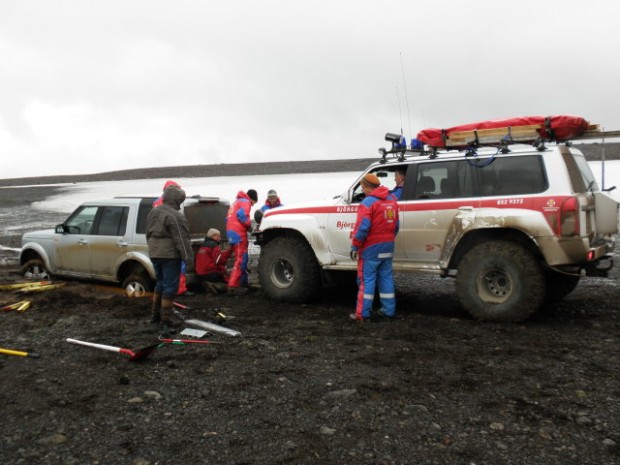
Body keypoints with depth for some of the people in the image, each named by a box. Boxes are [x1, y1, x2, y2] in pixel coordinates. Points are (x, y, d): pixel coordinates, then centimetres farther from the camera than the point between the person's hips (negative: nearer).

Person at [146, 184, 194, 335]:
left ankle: (156, 315, 31)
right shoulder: (175, 216, -16)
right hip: (170, 255, -8)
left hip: (155, 254, 9)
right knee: (170, 287, -2)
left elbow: (148, 234, 21)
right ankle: (165, 322, -2)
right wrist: (189, 261, -17)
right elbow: (182, 241, -19)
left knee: (161, 283, 22)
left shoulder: (153, 212, 12)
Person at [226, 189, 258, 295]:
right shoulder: (245, 202, -2)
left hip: (231, 234, 10)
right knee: (240, 261, -11)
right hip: (239, 234, -10)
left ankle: (243, 284, 22)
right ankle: (233, 286, -16)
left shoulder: (236, 202, 26)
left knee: (241, 260, 17)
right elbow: (241, 215, -20)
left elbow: (228, 218, 23)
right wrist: (249, 225, -7)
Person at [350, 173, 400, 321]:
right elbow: (396, 226, 16)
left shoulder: (368, 202, -14)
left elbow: (362, 227, -20)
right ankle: (389, 310, 18)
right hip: (388, 247, 7)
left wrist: (355, 246, -13)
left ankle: (362, 313, 0)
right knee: (386, 277, 13)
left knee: (367, 279, -2)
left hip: (371, 248, -7)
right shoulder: (391, 200, 12)